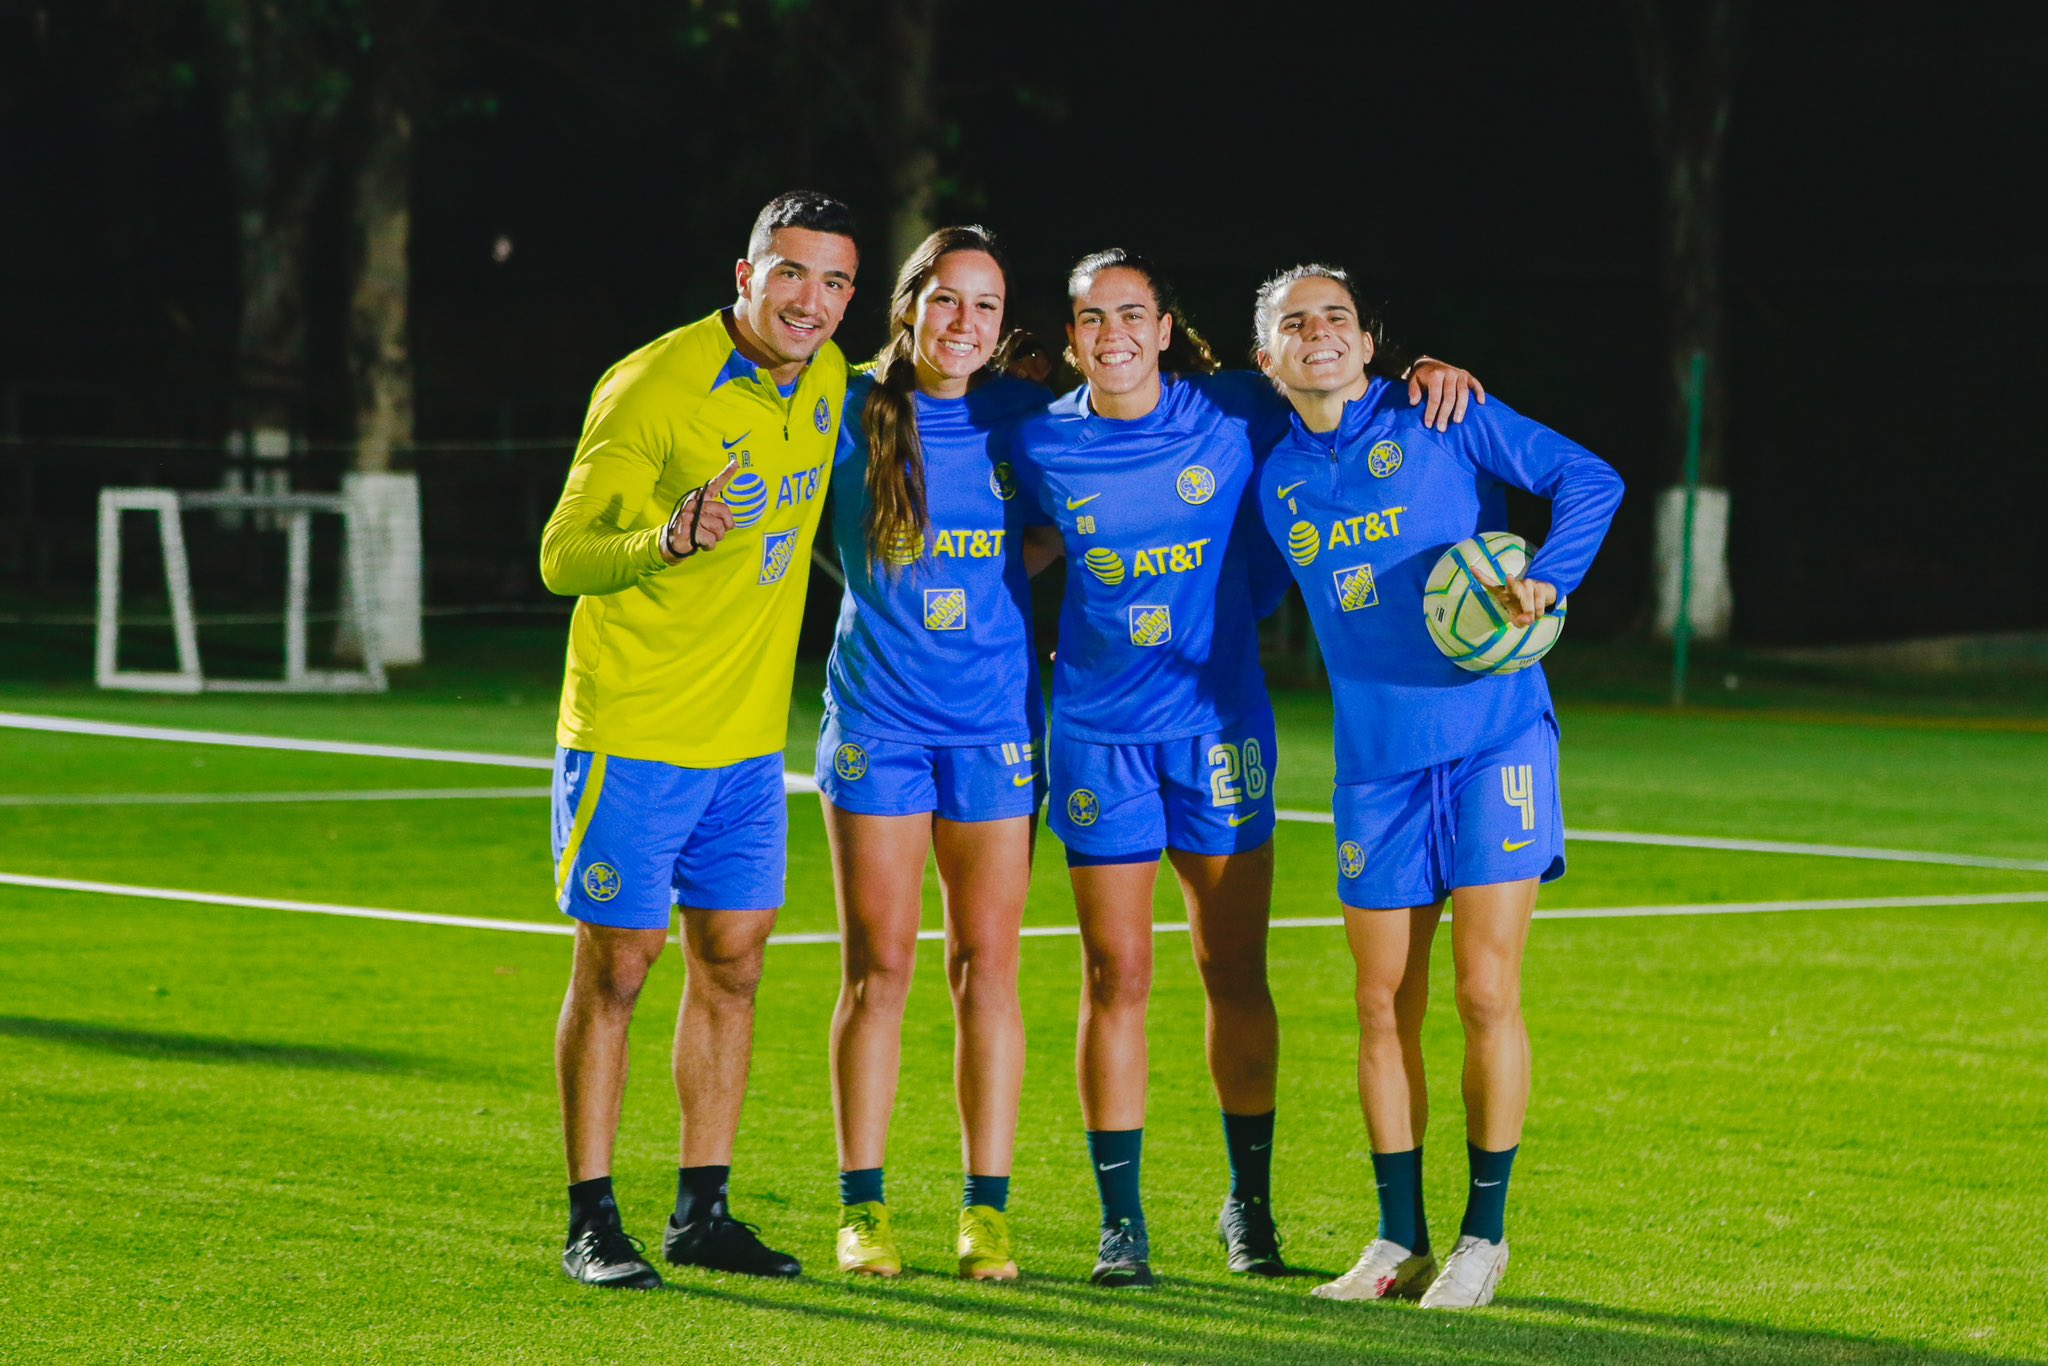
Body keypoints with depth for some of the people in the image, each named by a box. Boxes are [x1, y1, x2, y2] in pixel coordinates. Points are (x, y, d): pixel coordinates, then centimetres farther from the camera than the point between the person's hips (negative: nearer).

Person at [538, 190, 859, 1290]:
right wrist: (666, 542, -35)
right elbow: (561, 557, -17)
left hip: (748, 735, 6)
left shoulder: (824, 379, 5)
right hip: (631, 732, -6)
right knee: (615, 965, -2)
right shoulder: (651, 388, -16)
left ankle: (702, 1213, 16)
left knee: (733, 962, 8)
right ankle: (591, 1223, 5)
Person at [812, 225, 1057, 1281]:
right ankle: (862, 1206, 7)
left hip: (994, 724, 1)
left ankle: (987, 1211, 6)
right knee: (877, 968, 0)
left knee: (986, 967, 1)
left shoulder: (1022, 420, 2)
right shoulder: (849, 415, -2)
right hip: (876, 718, -1)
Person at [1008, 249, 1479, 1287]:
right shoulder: (1044, 445, -1)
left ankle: (1249, 1204, 18)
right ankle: (1120, 1221, 8)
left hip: (1219, 723, 0)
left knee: (1236, 973, 4)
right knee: (1116, 978, 0)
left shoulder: (1234, 414, -4)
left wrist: (1430, 373, -7)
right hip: (1098, 730, 0)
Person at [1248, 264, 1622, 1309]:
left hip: (1492, 741, -4)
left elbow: (1588, 479, -6)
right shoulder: (1275, 479, 11)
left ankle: (1484, 1234, 6)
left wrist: (1547, 576, -21)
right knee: (1384, 1006, 4)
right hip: (1375, 762, 4)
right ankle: (1400, 1240, 14)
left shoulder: (1442, 423, -2)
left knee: (1485, 995, -5)